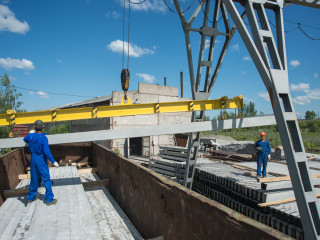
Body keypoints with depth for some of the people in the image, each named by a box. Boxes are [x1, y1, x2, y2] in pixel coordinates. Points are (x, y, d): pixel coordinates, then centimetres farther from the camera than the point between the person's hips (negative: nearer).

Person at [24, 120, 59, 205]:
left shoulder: (31, 135, -2)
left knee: (34, 178, 20)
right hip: (41, 160, -6)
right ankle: (49, 199, 4)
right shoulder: (43, 138, -21)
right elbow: (47, 152, -24)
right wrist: (53, 162, -18)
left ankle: (31, 197, 34)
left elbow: (25, 139, 23)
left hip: (33, 159, 6)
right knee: (46, 179, 1)